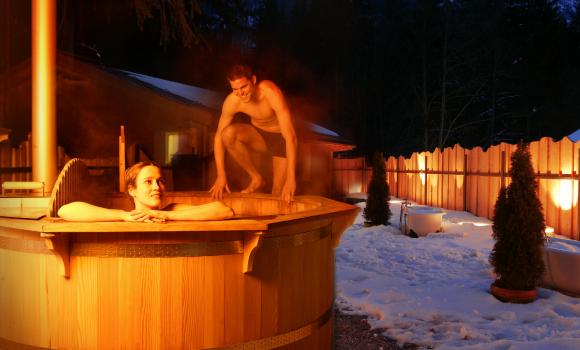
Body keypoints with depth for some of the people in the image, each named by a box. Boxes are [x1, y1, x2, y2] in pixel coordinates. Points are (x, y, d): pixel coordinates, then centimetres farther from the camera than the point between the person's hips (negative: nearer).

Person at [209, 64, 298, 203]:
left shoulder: (271, 92, -34)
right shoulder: (232, 101, -22)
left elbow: (290, 136, -37)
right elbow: (219, 136, -12)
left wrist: (291, 177, -41)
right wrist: (221, 175, -18)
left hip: (280, 138, -3)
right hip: (257, 134, 3)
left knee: (279, 194, -10)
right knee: (228, 133, -29)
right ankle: (256, 178, -10)